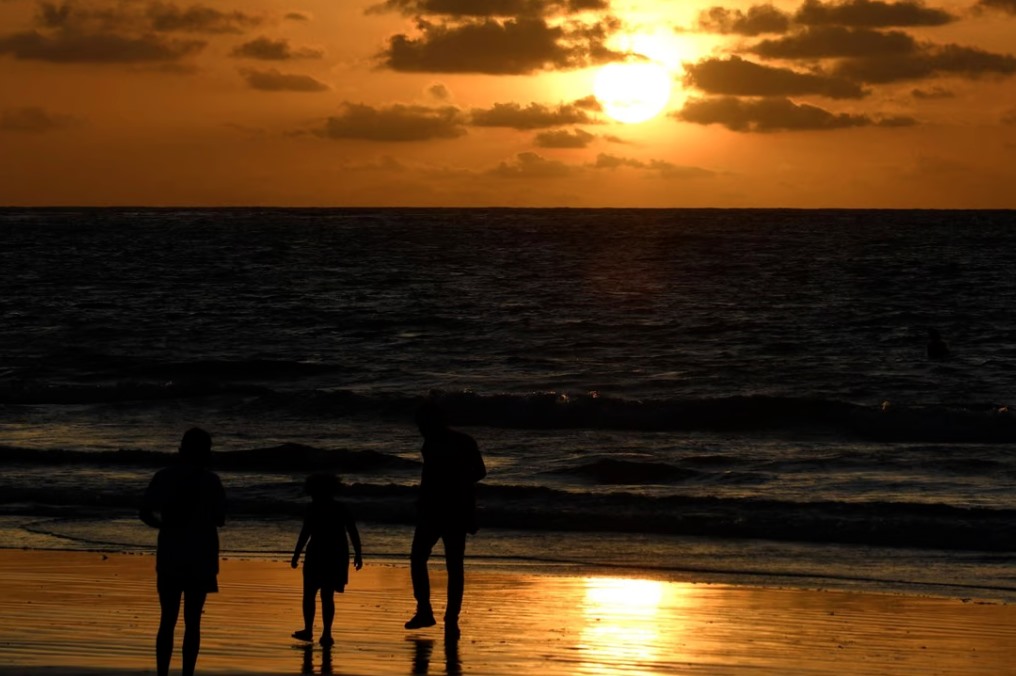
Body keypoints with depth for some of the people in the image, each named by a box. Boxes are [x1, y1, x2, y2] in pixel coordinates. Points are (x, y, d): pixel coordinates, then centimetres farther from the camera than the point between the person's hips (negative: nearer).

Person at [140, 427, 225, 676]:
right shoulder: (210, 480, -6)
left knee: (167, 620, 7)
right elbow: (220, 518, 0)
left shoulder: (164, 477, 0)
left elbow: (146, 512, 0)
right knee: (192, 621, 3)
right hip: (200, 557, -2)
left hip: (170, 556, 2)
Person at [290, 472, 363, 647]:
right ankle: (326, 634, 0)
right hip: (338, 556, 4)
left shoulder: (314, 508, -6)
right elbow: (354, 532, 6)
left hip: (318, 554, -4)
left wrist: (296, 555, -11)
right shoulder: (341, 509, 8)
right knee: (327, 596, 8)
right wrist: (358, 554, 11)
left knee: (309, 594, 11)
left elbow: (305, 533, -13)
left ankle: (308, 630, 11)